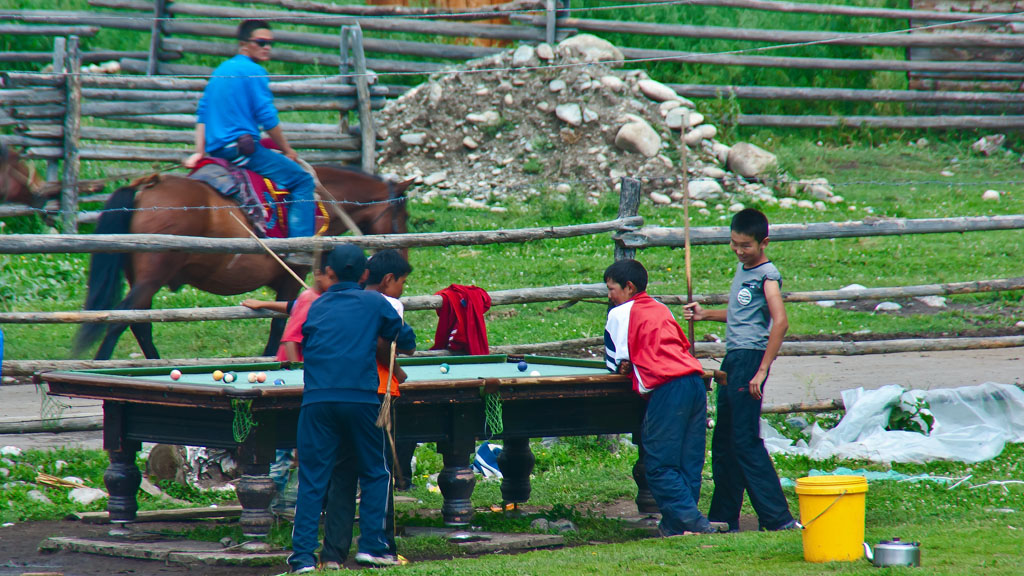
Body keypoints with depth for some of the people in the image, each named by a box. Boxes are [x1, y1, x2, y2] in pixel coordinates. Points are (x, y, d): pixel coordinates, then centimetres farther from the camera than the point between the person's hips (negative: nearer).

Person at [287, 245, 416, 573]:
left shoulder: (315, 307, 15)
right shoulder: (375, 303, 8)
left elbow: (303, 348, 19)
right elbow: (407, 342, 12)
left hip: (317, 400, 2)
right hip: (360, 399, -2)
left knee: (312, 478, 3)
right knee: (375, 473, 12)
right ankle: (371, 546, 5)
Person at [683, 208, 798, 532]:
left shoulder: (767, 274, -10)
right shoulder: (742, 269, 17)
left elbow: (780, 322, -20)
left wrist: (762, 371, -23)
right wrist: (705, 315, 15)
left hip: (751, 357, -9)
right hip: (733, 359, 9)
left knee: (746, 440, -11)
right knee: (724, 442, 11)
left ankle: (778, 517, -11)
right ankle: (723, 518, 16)